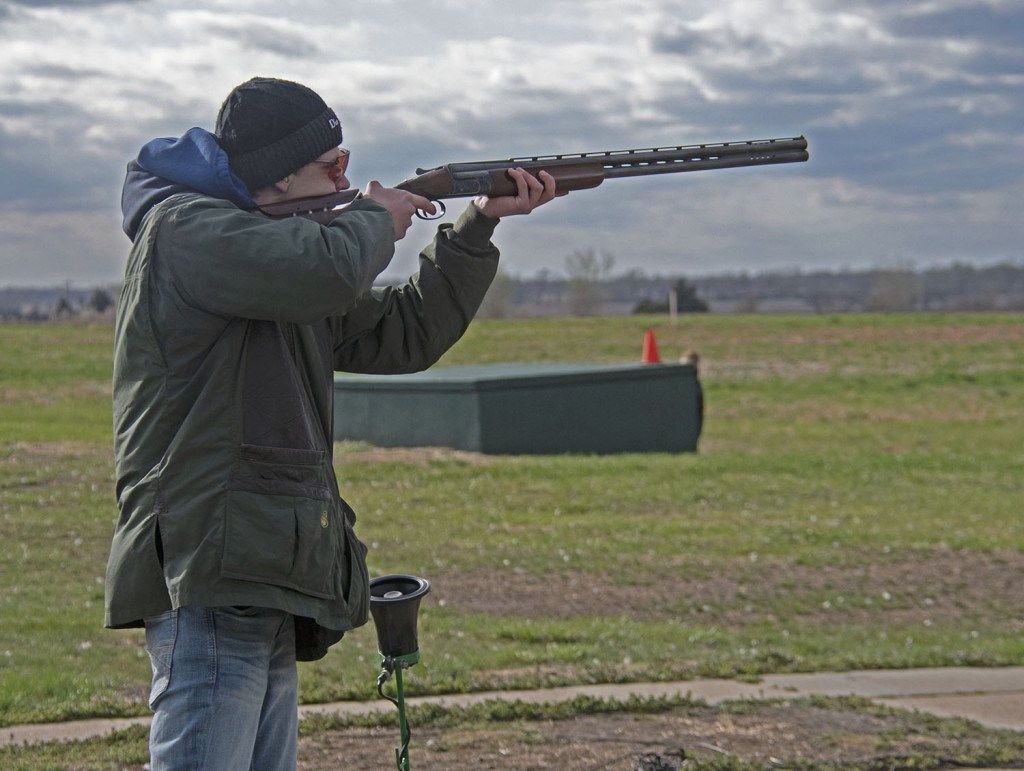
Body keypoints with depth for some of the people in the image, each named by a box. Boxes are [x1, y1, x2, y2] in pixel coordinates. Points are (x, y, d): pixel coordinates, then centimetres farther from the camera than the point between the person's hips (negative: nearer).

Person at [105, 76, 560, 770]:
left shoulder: (288, 265, 22)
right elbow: (327, 271, -24)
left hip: (264, 589, 10)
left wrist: (481, 223, 18)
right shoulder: (184, 229, -8)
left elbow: (405, 335, 26)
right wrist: (377, 217, -2)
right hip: (210, 580, -10)